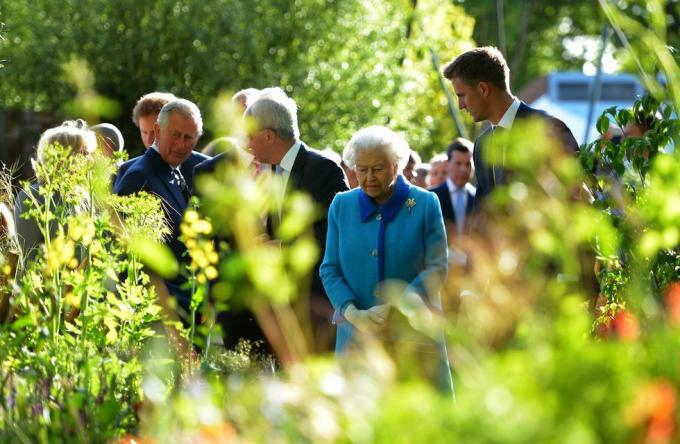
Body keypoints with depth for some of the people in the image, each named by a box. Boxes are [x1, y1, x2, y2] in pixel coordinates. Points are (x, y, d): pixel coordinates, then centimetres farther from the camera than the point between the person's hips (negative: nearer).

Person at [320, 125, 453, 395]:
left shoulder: (425, 204, 0)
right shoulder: (341, 206, 8)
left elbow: (437, 267, -4)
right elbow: (330, 270, 6)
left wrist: (397, 306, -17)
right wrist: (354, 314, -11)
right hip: (356, 333, 2)